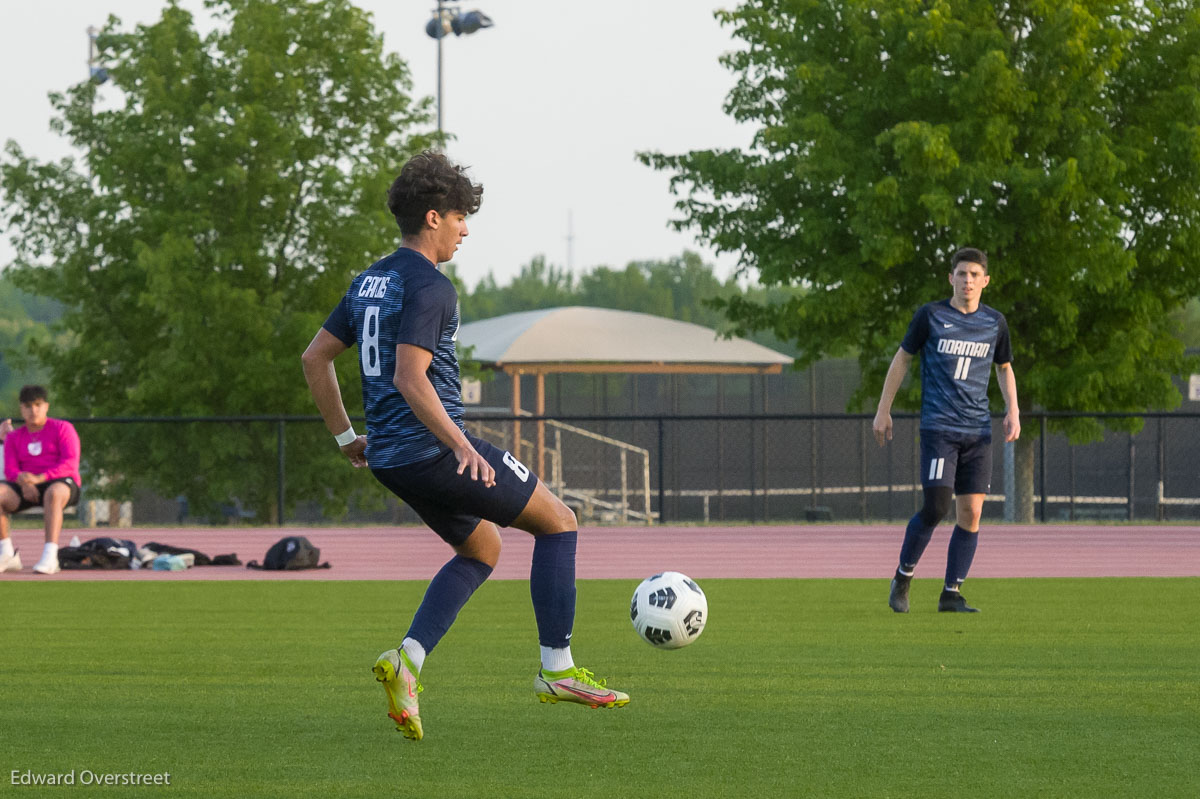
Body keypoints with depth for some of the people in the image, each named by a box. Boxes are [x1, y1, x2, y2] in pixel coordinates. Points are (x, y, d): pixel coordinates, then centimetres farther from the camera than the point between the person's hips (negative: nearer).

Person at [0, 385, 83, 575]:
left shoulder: (62, 429, 5)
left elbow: (70, 463, -8)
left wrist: (39, 478, -23)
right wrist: (23, 482, -20)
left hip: (62, 483, -4)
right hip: (27, 490, 4)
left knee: (54, 493, -42)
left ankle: (50, 557, -51)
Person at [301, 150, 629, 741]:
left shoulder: (369, 281, 14)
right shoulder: (427, 286, -14)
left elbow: (315, 358, 18)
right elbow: (410, 377, -24)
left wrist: (346, 437, 22)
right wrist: (462, 447, -28)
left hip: (390, 459, 9)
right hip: (434, 447, -9)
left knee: (482, 548, 24)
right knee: (557, 521, 4)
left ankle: (407, 659, 4)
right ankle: (558, 670, 2)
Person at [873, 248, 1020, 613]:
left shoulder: (995, 322, 8)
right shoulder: (930, 316, -1)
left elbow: (1004, 367, 23)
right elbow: (902, 359, 8)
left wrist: (1013, 411, 8)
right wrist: (883, 411, 7)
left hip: (978, 431, 4)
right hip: (938, 428, -4)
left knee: (971, 512, -2)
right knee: (936, 507, -13)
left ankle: (951, 594, 6)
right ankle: (903, 578, 8)